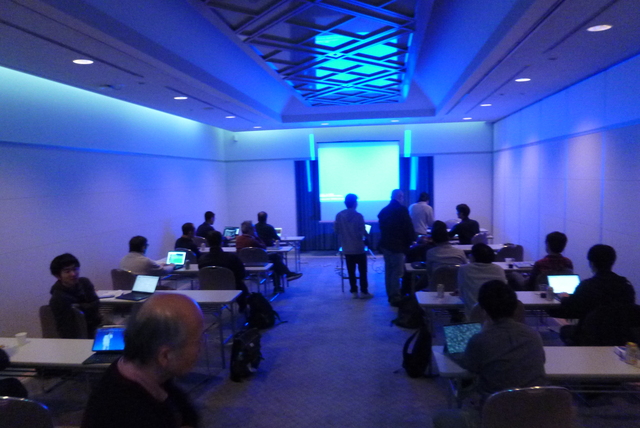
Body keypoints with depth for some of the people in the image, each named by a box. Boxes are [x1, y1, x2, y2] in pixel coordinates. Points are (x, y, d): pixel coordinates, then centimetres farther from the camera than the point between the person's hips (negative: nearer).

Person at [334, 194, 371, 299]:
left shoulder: (339, 215, -3)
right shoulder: (358, 216, -14)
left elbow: (336, 231, 2)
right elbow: (362, 232, -12)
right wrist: (366, 235, 10)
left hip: (347, 248, 4)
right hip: (359, 248, -3)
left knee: (351, 271, 9)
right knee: (362, 270, 7)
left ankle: (354, 292, 12)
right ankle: (364, 291, 9)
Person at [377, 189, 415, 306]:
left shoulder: (383, 210, 12)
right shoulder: (402, 210, -10)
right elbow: (408, 227, -11)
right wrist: (411, 240, 4)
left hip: (385, 244, 8)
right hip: (397, 245, -7)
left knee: (389, 271, 13)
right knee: (396, 272, -4)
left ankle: (390, 296, 20)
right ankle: (395, 298, -2)